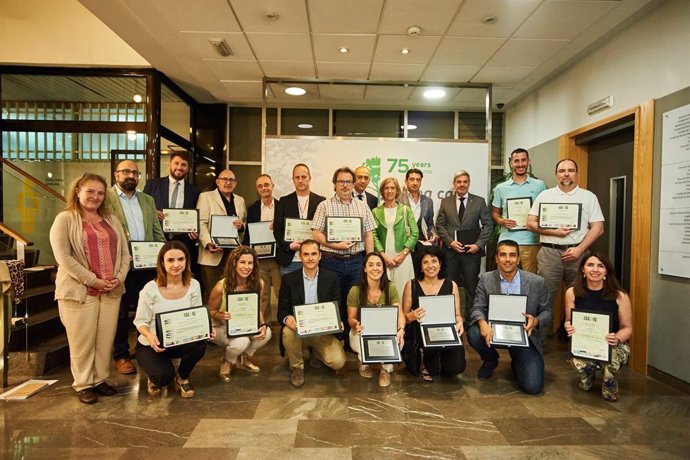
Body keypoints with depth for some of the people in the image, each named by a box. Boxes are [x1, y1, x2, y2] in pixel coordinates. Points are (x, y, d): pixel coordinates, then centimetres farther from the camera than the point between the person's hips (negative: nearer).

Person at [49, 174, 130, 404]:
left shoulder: (112, 220, 15)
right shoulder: (65, 219, -1)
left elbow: (124, 252, 12)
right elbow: (63, 256, -11)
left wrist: (119, 277, -4)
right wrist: (92, 280, -15)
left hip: (112, 290, 4)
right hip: (79, 290, -4)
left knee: (106, 338, 8)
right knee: (82, 340, 3)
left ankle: (100, 379, 23)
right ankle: (83, 384, 18)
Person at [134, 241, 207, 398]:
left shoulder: (193, 285, -9)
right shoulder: (151, 288, -18)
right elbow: (140, 321, -10)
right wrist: (149, 336, -32)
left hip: (180, 342, 3)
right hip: (151, 345, -2)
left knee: (200, 345, -30)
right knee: (164, 376, -29)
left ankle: (182, 378, 4)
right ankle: (154, 378, 14)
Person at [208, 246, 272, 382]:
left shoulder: (259, 283, -14)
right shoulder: (221, 286, -22)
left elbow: (258, 310, -1)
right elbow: (210, 311, -8)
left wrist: (263, 325, -22)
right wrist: (221, 316, -32)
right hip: (222, 327, -4)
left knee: (266, 333, -26)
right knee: (241, 342, -35)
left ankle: (243, 359, 6)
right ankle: (227, 362, 4)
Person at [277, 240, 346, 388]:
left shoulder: (331, 278, -1)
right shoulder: (289, 279, -2)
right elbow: (282, 310, -1)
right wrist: (287, 318, -26)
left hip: (323, 331, 0)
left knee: (338, 362, -20)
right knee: (288, 332, -34)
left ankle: (316, 352, 16)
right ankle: (296, 367, -4)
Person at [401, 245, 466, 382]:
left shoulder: (451, 285, 2)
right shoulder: (411, 285, -1)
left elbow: (457, 314, 6)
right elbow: (404, 316, 4)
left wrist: (459, 323, -17)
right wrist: (412, 316, -19)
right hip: (419, 334, -1)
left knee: (456, 367, -22)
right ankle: (430, 365, 6)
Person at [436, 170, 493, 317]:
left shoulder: (479, 201, 5)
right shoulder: (445, 202, 8)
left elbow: (488, 225, 3)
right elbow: (440, 225, 6)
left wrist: (479, 244, -8)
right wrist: (450, 242, -8)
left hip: (472, 250, -1)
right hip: (450, 250, 1)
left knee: (472, 286, 3)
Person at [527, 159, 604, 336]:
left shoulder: (589, 197, 8)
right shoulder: (545, 195, 10)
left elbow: (597, 228, 3)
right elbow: (530, 223, 5)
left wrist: (579, 249, -9)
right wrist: (553, 232, -9)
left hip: (577, 252, 0)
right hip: (549, 252, 0)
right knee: (544, 295, -2)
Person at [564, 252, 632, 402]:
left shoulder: (620, 296, -12)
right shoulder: (572, 293, -8)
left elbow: (627, 328, -2)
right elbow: (569, 321, 5)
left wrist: (617, 338, -24)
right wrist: (568, 327, -19)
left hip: (613, 344, -1)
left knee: (612, 356, -36)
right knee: (579, 361, -33)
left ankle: (609, 387, 5)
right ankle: (588, 376, 13)